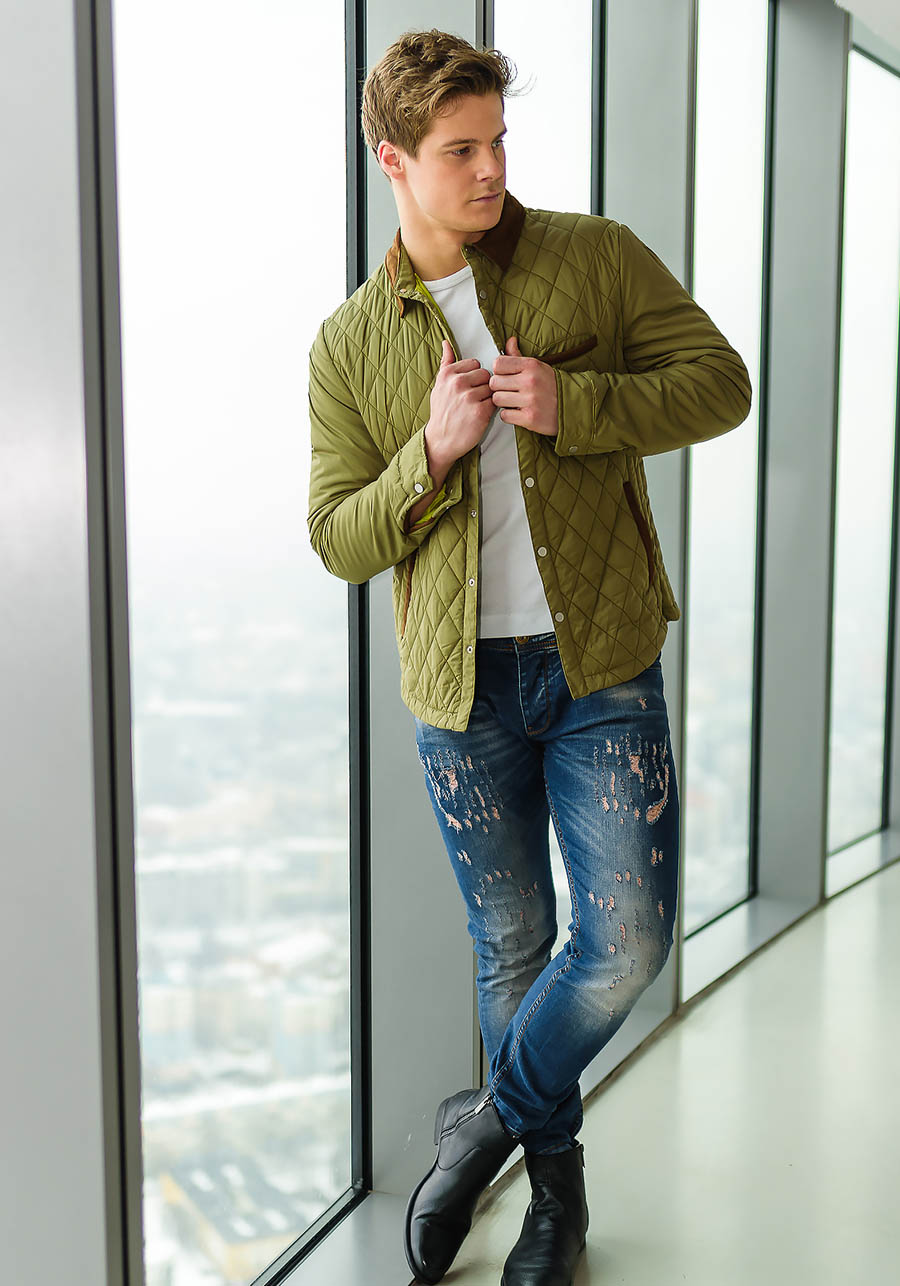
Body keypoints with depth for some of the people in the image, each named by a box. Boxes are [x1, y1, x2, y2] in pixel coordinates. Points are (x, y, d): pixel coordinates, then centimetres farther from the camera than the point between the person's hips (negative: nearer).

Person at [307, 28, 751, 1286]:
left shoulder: (597, 256, 3)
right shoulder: (349, 345, 4)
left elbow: (720, 381, 0)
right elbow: (338, 539, 2)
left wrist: (575, 405, -15)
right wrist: (432, 452, -16)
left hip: (604, 668, 0)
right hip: (462, 686, 1)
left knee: (629, 940, -3)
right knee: (513, 944, 12)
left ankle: (489, 1122, 23)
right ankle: (556, 1182, 35)